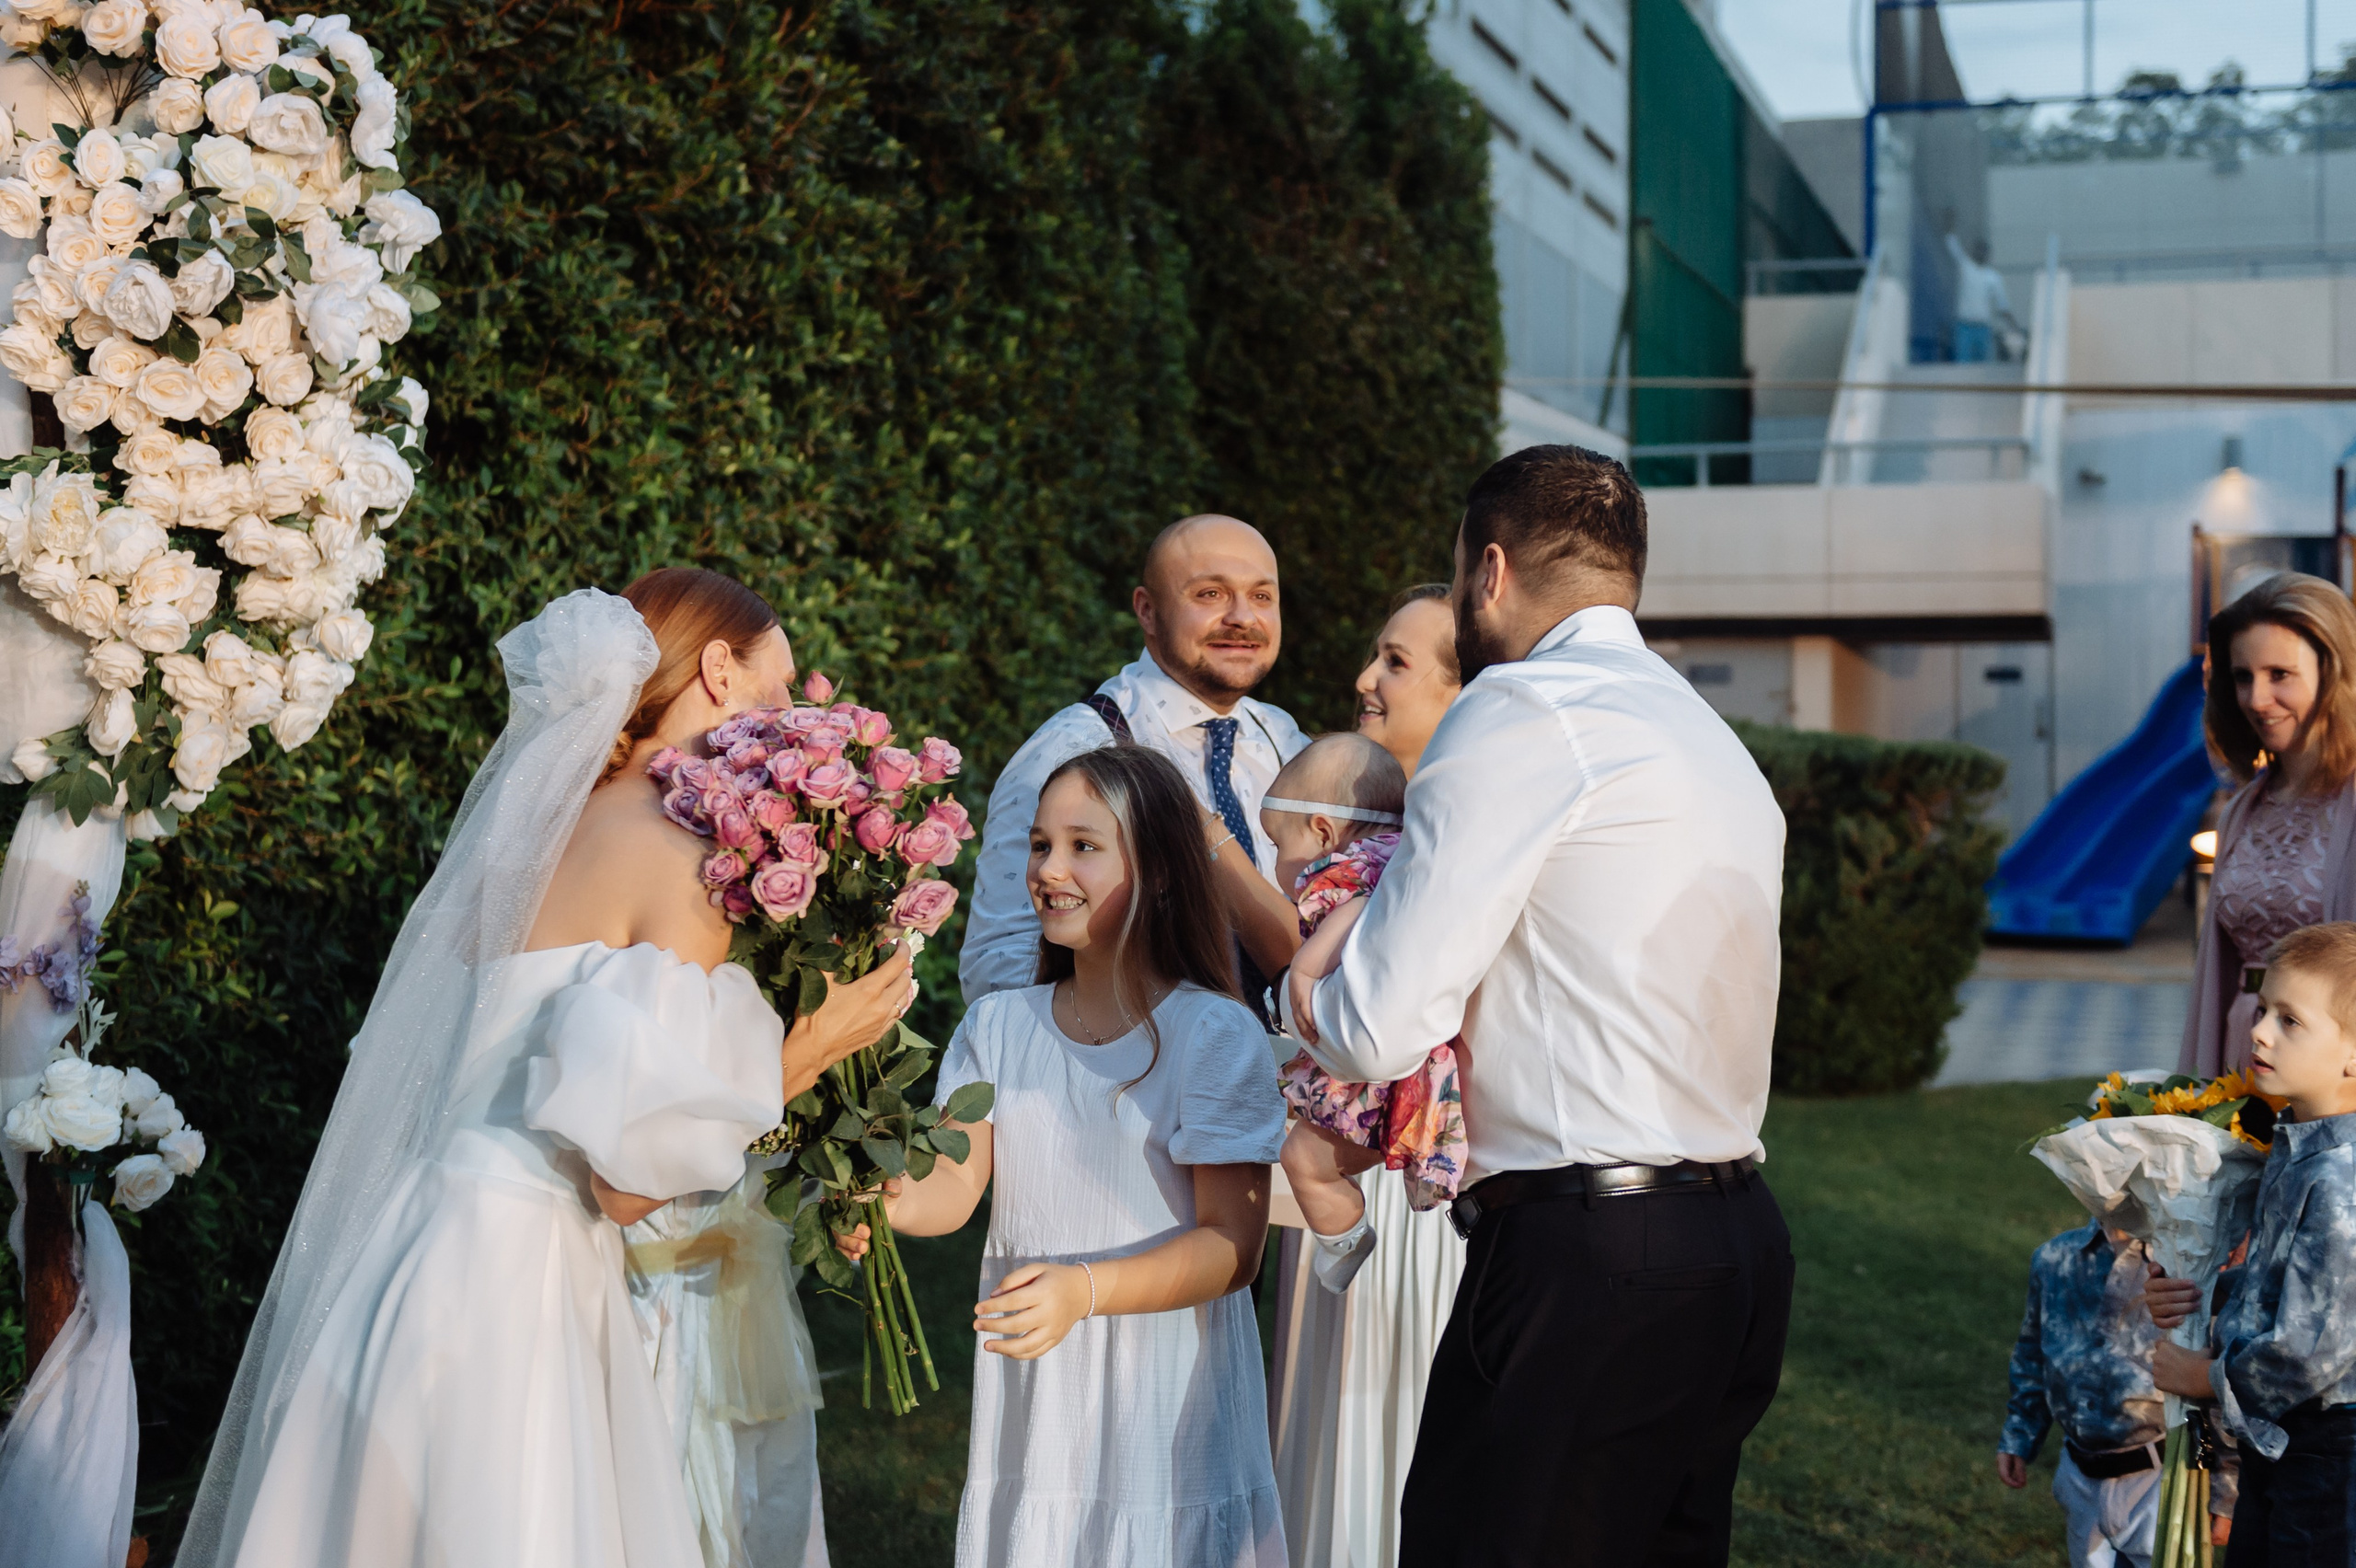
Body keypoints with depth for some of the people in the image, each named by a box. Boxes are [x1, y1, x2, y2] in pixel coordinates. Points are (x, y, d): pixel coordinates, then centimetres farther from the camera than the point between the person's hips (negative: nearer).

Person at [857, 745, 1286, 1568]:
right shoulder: (998, 1025, 8)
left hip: (1165, 1400, -4)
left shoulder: (1215, 1036, -9)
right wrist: (888, 1200, -21)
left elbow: (1232, 1244, -13)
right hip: (1030, 1404, 4)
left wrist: (1084, 1290, -27)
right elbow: (952, 1189, 2)